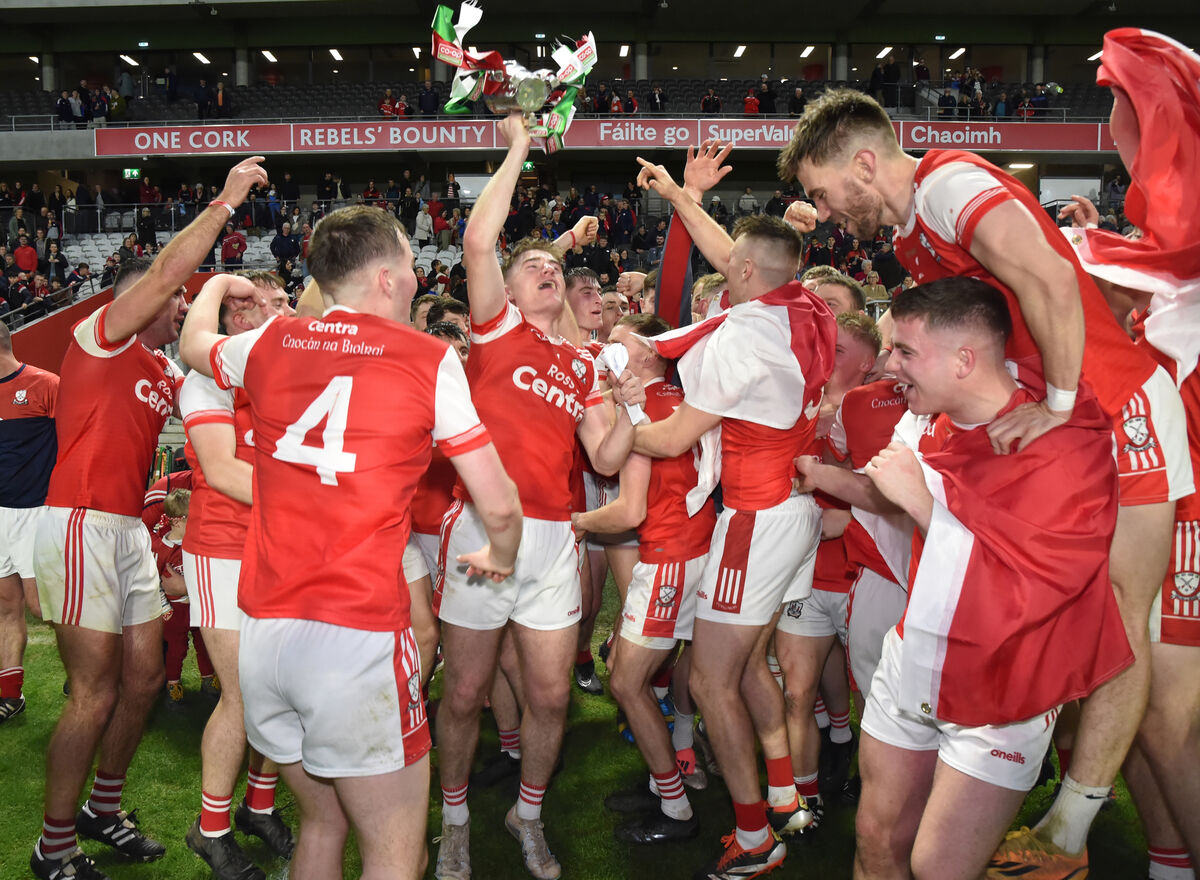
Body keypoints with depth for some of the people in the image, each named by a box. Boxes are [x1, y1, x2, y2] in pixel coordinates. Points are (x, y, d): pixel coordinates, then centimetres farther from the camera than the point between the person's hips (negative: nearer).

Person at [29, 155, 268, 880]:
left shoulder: (166, 372, 18)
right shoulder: (102, 336, -5)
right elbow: (166, 271, -17)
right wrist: (226, 201, -13)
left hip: (130, 528, 9)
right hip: (83, 523, -9)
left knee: (144, 677, 12)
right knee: (96, 694, -5)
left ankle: (104, 808, 31)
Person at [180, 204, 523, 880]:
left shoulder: (270, 342, 8)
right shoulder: (429, 359, -4)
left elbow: (195, 344, 32)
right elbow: (500, 506, -3)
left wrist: (218, 287, 53)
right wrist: (500, 559, 19)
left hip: (264, 634, 6)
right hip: (359, 638, -6)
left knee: (323, 825, 24)